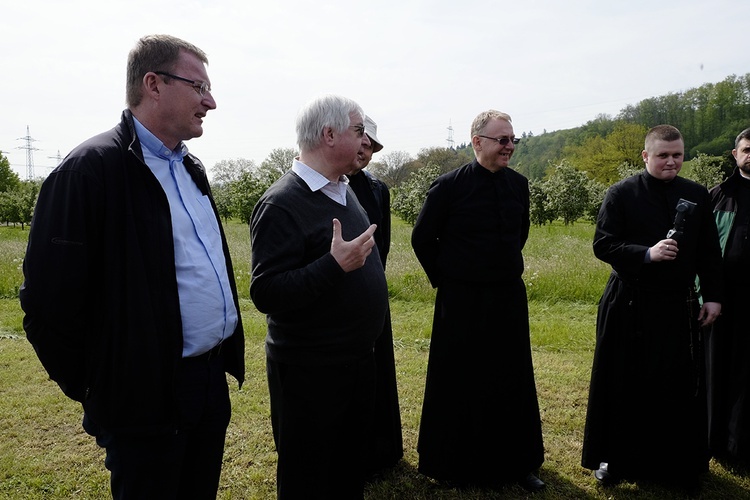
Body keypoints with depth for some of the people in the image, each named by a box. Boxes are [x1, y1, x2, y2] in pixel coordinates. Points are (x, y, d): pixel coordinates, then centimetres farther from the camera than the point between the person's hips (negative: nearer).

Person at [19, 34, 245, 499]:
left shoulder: (190, 168, 10)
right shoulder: (92, 169, -16)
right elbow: (50, 300, -16)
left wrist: (226, 353, 15)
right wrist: (93, 387, -6)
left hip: (212, 378, 8)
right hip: (148, 395, -7)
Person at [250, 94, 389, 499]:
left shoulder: (344, 190, 7)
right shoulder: (282, 203, -20)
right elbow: (265, 294, -25)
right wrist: (336, 265, -30)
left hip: (359, 359, 8)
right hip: (309, 371, -8)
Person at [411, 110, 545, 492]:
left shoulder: (518, 184, 2)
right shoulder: (449, 185, -12)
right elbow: (422, 238, -4)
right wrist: (444, 279, -1)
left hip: (509, 298, 5)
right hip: (461, 303, -4)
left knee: (513, 382, 13)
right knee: (459, 385, 8)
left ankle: (518, 463, 31)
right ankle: (455, 464, 27)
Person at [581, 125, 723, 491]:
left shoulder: (696, 195, 7)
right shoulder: (622, 194, -3)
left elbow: (710, 252, 10)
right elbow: (603, 245, -9)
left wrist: (712, 296, 5)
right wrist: (647, 254, -20)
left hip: (678, 305, 3)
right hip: (629, 305, -2)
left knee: (678, 388, 8)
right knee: (623, 386, 7)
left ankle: (676, 462, 26)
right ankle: (613, 458, 22)